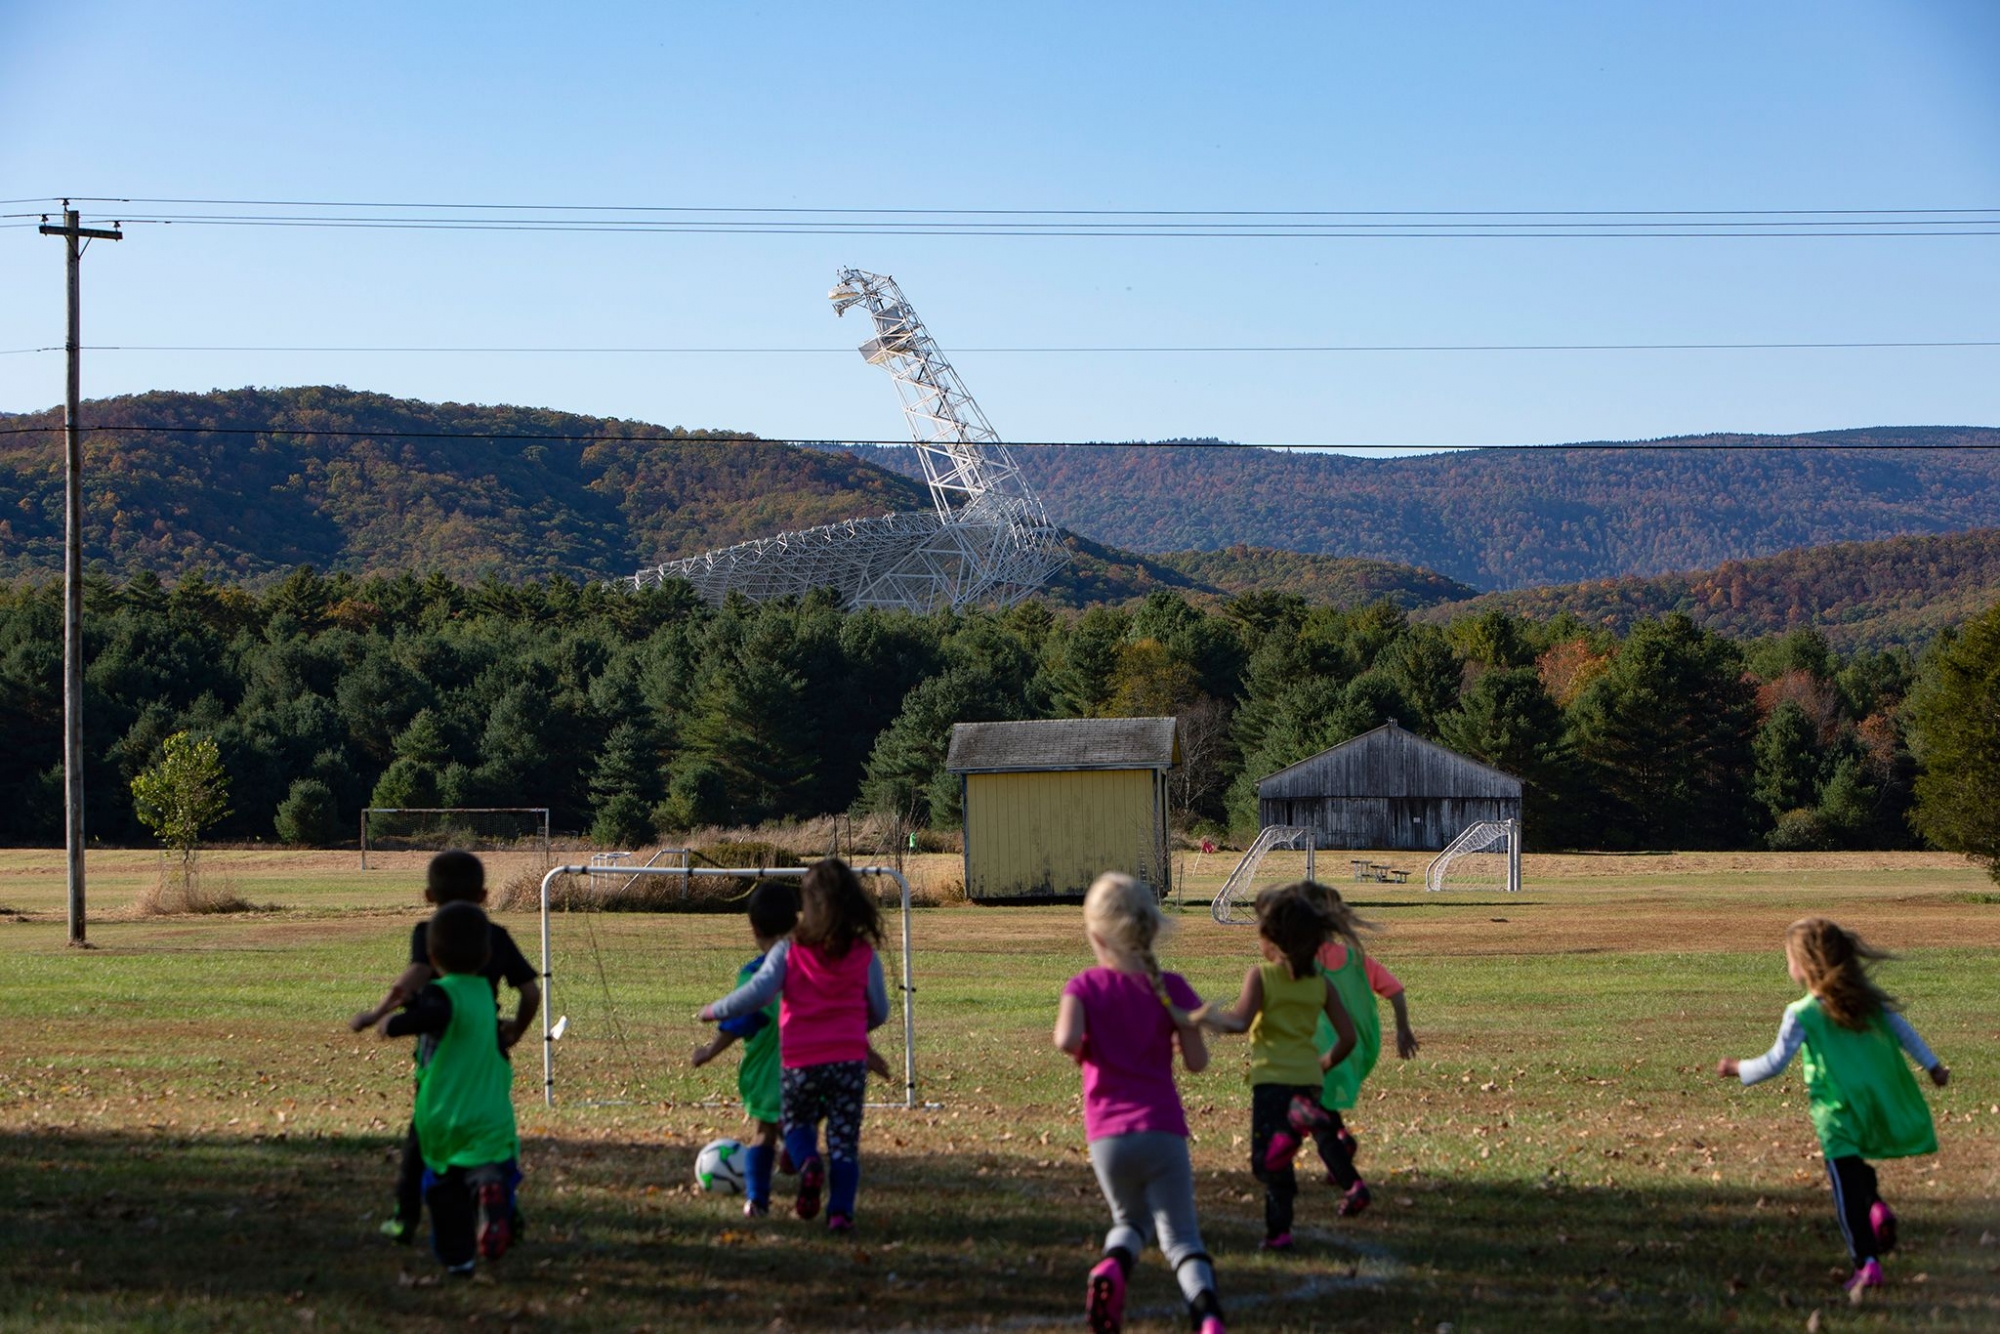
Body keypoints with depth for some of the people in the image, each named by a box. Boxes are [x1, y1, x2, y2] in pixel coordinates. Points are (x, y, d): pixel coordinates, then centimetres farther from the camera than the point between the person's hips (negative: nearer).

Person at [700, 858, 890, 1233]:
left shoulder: (788, 951, -6)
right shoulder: (864, 955, 1)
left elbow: (758, 993, -16)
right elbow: (879, 1012, 8)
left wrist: (714, 1011, -2)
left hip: (799, 1061, -1)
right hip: (849, 1059, 1)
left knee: (796, 1124, 20)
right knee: (844, 1139, 7)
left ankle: (808, 1163, -11)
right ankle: (841, 1209, -7)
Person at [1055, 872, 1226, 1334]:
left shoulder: (1084, 986, -2)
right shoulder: (1171, 988, 0)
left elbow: (1068, 1040, -19)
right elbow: (1197, 1062, 0)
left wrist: (1084, 1049, 2)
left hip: (1107, 1134, 1)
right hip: (1163, 1130, 0)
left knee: (1131, 1221, 25)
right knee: (1179, 1235, 6)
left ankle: (1112, 1267, -9)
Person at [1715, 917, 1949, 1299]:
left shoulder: (1801, 1014, -11)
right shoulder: (1867, 997, 3)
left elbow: (1774, 1062, -9)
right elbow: (1902, 1030, 10)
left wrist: (1738, 1069, 7)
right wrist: (1933, 1066, 21)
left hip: (1839, 1111, -5)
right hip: (1884, 1105, 5)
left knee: (1847, 1188, -1)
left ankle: (1867, 1263, -7)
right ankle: (1876, 1204, 6)